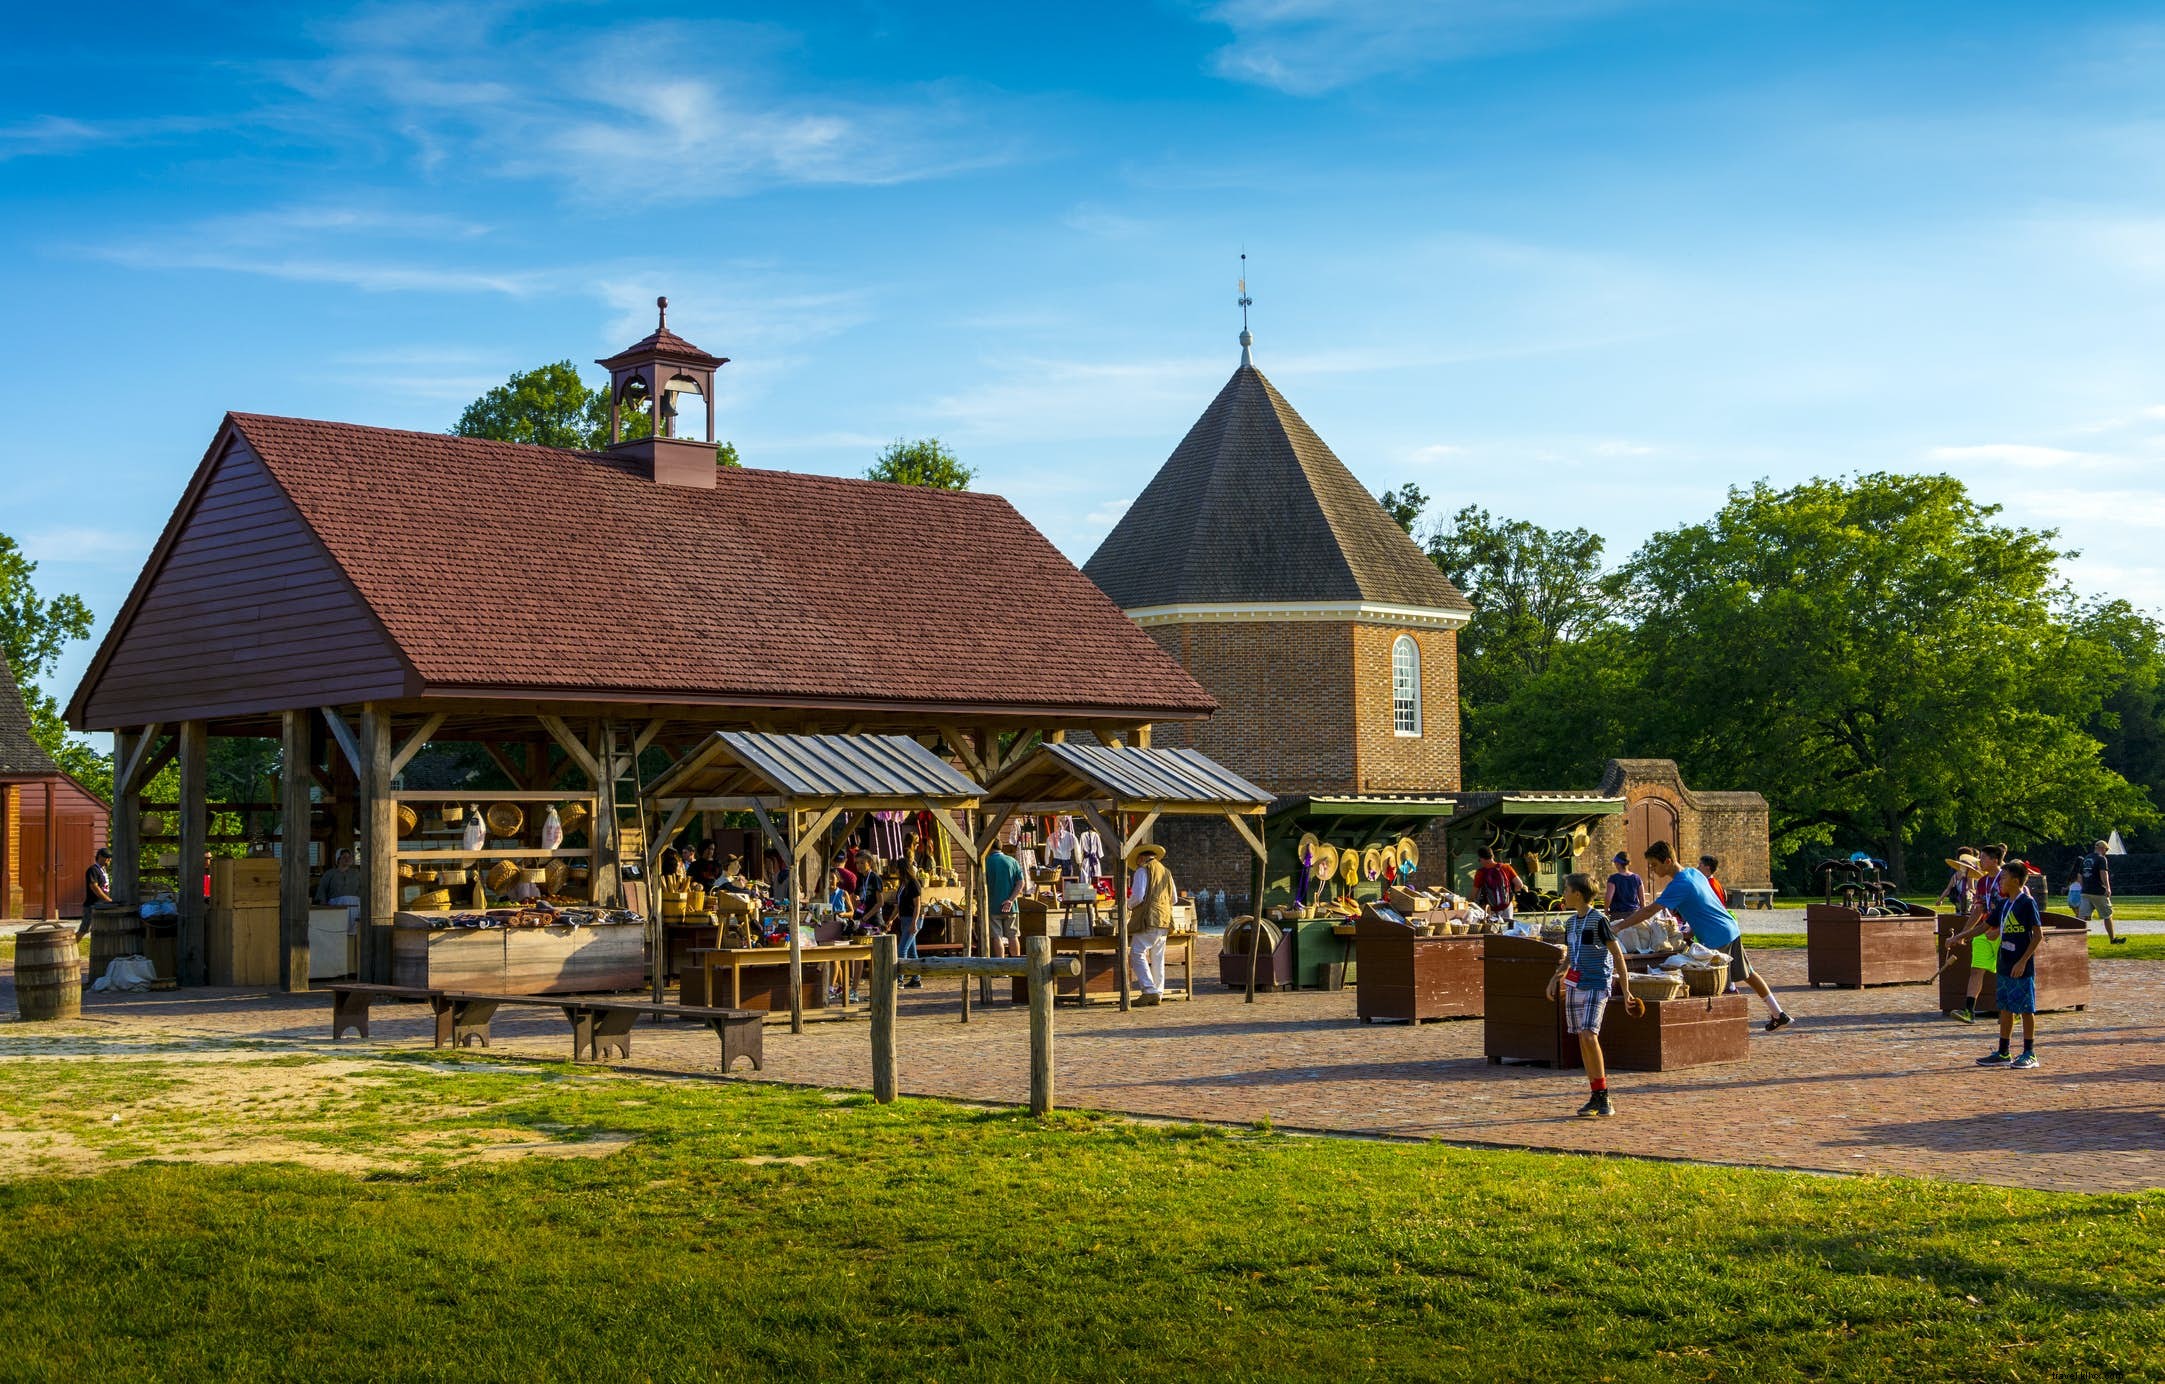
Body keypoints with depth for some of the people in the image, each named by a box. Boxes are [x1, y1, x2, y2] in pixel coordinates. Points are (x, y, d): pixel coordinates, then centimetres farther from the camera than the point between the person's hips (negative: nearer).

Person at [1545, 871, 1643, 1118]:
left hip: (1596, 984, -8)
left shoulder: (1599, 920, -10)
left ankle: (1604, 1097, -12)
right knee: (1582, 1039, 5)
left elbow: (1618, 954, -9)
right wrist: (1558, 976, 14)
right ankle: (1596, 1096, 11)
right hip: (1574, 985, 8)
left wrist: (1625, 990, -11)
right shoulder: (1571, 922, 13)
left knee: (1589, 1035, -18)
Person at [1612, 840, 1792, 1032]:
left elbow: (1649, 911, -25)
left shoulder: (1678, 886, -19)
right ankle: (1779, 1014, 25)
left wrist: (1619, 926, -25)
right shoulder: (1694, 873, 9)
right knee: (1748, 974, 18)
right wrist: (1692, 931, 15)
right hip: (1732, 930, 9)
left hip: (1716, 940, -9)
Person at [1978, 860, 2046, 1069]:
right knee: (2005, 1008, 11)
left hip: (2021, 968, -8)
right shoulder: (2006, 904, 12)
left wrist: (2023, 961, -19)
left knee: (2026, 1009, -1)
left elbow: (2038, 934, -15)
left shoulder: (2027, 902, -12)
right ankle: (2003, 1053, 17)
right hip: (2005, 965, 8)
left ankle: (2029, 1054, 6)